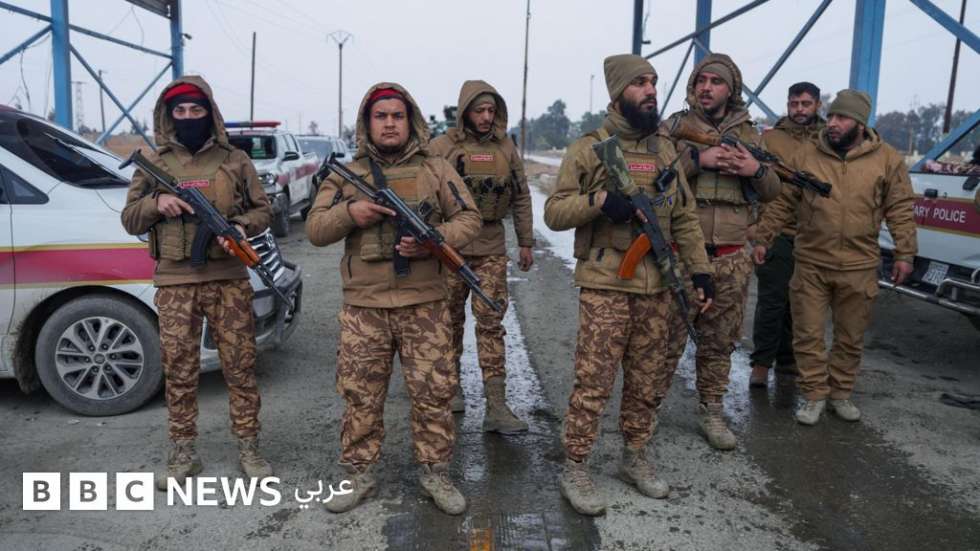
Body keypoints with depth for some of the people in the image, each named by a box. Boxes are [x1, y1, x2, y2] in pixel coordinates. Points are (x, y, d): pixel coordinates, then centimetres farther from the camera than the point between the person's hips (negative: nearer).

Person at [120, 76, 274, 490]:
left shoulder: (234, 160, 7)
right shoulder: (154, 163, 9)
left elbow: (263, 209, 8)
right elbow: (130, 219, 10)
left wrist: (243, 226, -14)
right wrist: (156, 202, -10)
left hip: (229, 280, -1)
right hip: (174, 284, 1)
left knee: (240, 366, 3)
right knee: (178, 371, 6)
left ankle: (249, 449, 15)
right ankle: (184, 454, 20)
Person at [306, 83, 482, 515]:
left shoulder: (436, 169, 6)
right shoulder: (346, 175, 9)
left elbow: (469, 219, 3)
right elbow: (315, 230, 6)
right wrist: (349, 212, -15)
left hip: (424, 305, -1)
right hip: (363, 307, 1)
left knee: (433, 392, 4)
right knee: (360, 395, 8)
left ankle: (434, 473, 21)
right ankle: (359, 475, 24)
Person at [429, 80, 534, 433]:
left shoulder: (506, 149, 8)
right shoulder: (441, 147, -2)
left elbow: (521, 197, 13)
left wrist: (526, 242, 12)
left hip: (491, 248, 2)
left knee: (491, 322, -2)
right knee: (451, 320, 10)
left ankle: (496, 406, -2)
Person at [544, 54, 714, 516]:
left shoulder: (666, 149, 12)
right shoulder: (589, 148, -4)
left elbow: (684, 217, 15)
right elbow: (554, 212, -7)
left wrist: (700, 269, 8)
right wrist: (598, 200, -24)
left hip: (658, 287, 6)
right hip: (605, 286, -5)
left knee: (649, 380, 13)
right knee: (594, 380, -2)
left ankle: (635, 457, 31)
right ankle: (574, 469, 13)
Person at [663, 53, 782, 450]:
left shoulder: (749, 134, 13)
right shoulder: (675, 126, 3)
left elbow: (772, 192, 15)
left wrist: (757, 169, -5)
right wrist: (696, 159, -20)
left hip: (731, 259, 4)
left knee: (719, 342, 12)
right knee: (668, 339, 2)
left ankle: (711, 411, 27)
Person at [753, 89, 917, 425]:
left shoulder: (887, 159, 0)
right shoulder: (806, 155, 0)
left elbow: (900, 209, 3)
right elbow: (782, 203, 4)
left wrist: (905, 253, -1)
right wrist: (763, 239, 2)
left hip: (859, 268, 0)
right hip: (811, 264, 0)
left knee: (851, 338, 12)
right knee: (808, 335, 4)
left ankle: (841, 394, 30)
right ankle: (814, 395, 19)